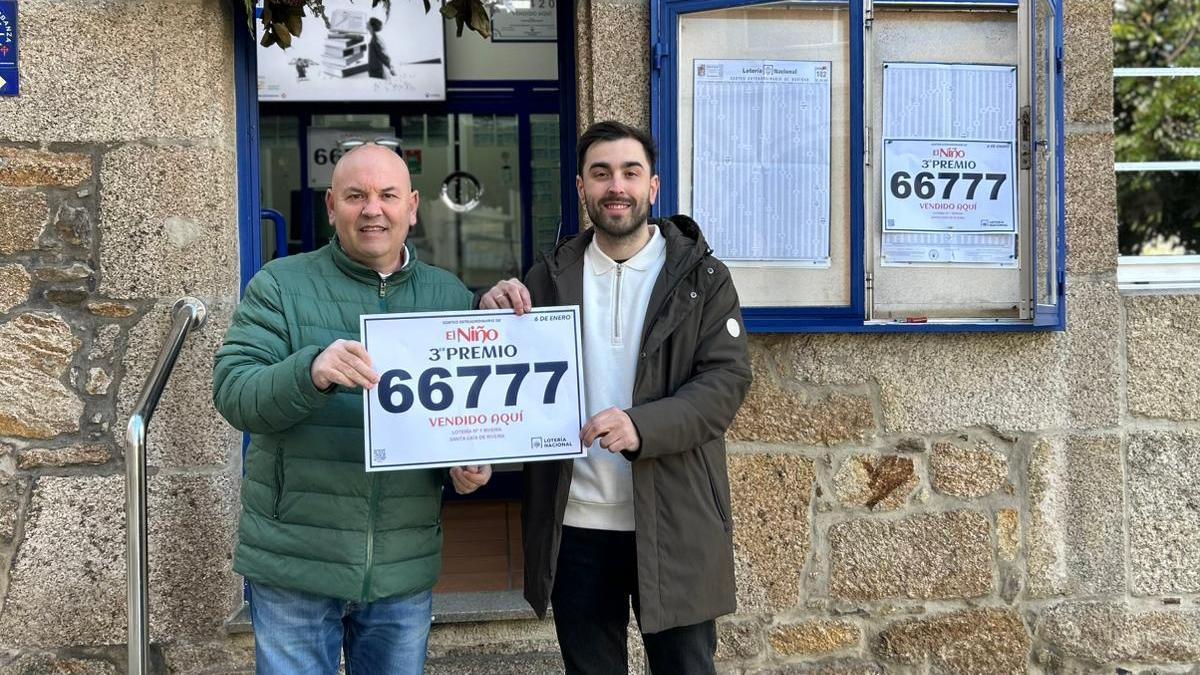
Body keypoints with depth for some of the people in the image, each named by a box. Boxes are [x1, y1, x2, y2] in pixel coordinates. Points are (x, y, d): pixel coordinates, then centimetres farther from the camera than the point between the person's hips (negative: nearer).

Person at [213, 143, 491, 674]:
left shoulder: (452, 297, 6)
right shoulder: (280, 286, -3)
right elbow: (232, 391, -12)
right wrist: (310, 370, -31)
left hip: (407, 566, 3)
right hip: (293, 559, -2)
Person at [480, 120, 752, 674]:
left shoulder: (702, 276, -1)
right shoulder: (550, 276, 7)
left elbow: (727, 380, -10)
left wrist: (641, 426, -26)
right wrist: (494, 319, -11)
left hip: (673, 524, -2)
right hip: (575, 524, 3)